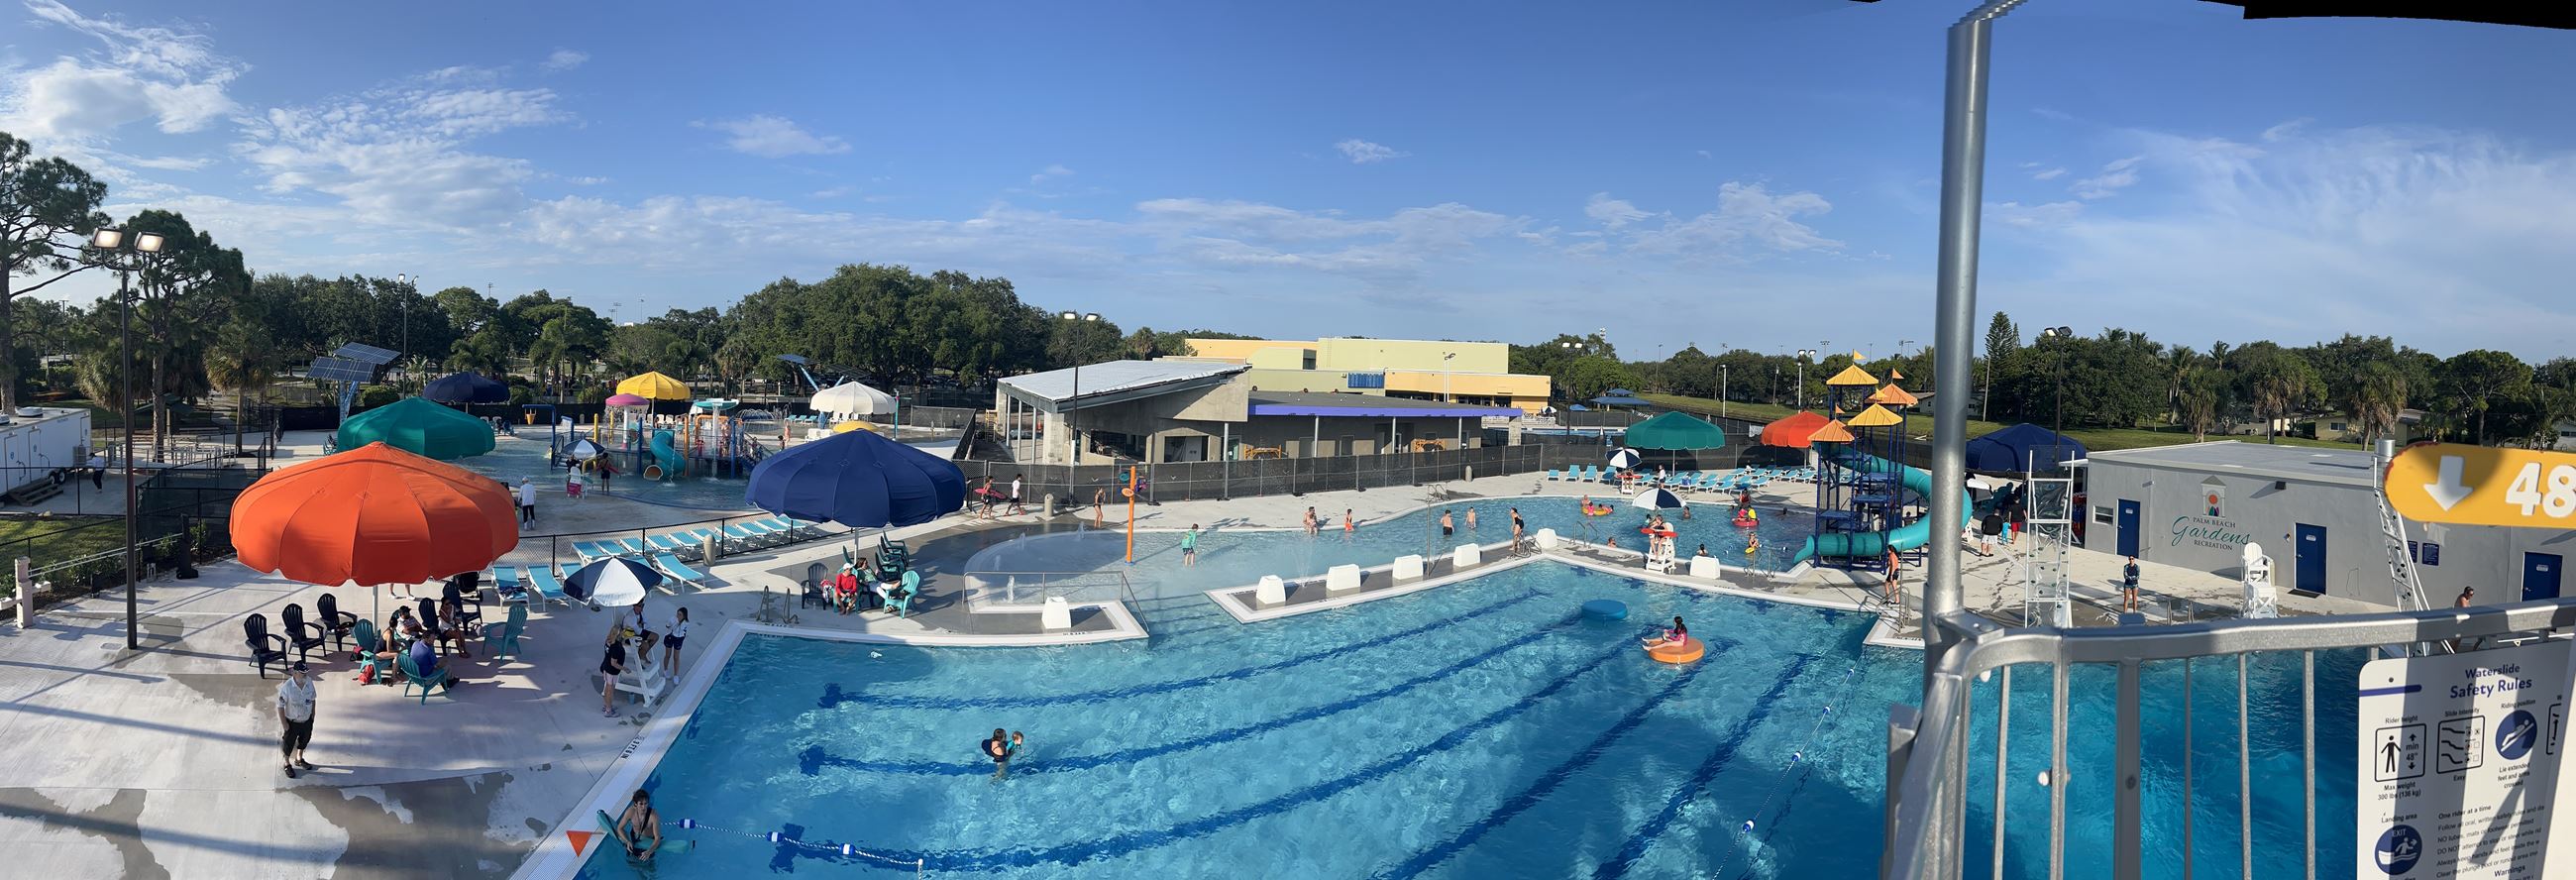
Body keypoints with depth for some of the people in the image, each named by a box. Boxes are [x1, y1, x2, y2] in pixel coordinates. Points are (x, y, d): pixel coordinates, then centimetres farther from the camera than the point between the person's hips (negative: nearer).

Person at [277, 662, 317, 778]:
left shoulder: (309, 682, -14)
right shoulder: (287, 687, -29)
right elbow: (280, 706, -19)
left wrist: (312, 714, 8)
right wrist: (284, 723, -14)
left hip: (307, 720, 5)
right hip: (292, 722, -5)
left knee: (304, 740, 26)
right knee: (289, 744, 18)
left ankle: (299, 759, 51)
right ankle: (287, 764, 42)